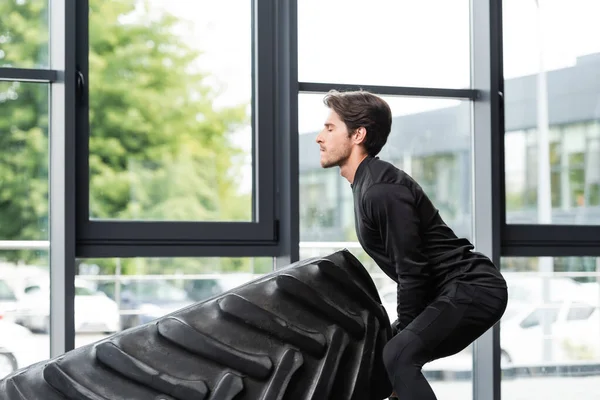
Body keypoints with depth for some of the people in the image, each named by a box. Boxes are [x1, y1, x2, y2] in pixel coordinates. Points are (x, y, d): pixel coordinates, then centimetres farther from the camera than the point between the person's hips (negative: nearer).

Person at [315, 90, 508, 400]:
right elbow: (409, 270, 17)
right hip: (457, 292, 11)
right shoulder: (367, 184, 12)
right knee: (390, 355, 20)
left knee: (399, 355, -27)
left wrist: (403, 330, -11)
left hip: (474, 289, -11)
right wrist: (402, 331, 16)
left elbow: (412, 272, -21)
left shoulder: (382, 191, -20)